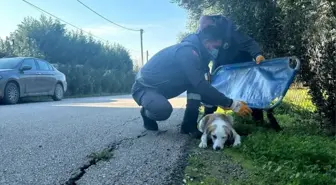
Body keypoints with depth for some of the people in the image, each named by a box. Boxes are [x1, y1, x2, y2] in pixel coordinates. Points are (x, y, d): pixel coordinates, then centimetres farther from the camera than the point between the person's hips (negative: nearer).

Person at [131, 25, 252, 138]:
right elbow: (201, 85, -34)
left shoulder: (192, 50, 5)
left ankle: (189, 125, -4)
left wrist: (222, 103, 6)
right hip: (144, 87, -9)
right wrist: (232, 104, -31)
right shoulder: (188, 51, -26)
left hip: (159, 87, 9)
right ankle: (147, 113, -1)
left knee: (195, 84, -4)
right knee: (164, 109, -38)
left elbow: (199, 85, 11)